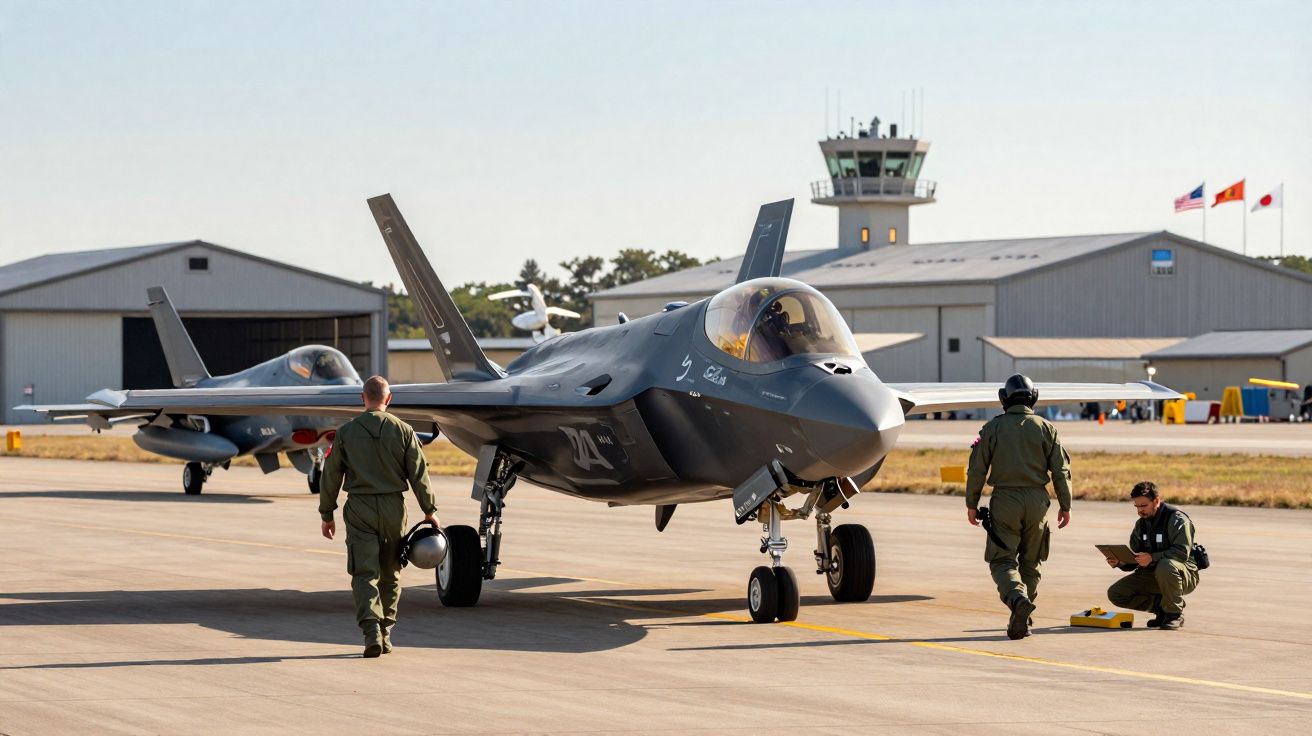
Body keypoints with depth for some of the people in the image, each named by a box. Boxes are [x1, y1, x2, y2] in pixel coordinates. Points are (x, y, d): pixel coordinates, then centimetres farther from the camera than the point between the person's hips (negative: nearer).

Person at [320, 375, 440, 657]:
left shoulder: (346, 432, -2)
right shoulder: (403, 431, -2)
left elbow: (331, 477, 2)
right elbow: (419, 475, -1)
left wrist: (326, 514, 11)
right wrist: (430, 511, 7)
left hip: (359, 509, -1)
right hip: (394, 507, 1)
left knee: (364, 573, -5)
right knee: (390, 574, 14)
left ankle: (371, 629, -24)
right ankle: (385, 633, 20)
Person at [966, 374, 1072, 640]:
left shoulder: (993, 427, -1)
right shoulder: (1046, 428, 3)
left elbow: (977, 468, -2)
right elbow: (1061, 470, 2)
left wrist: (971, 504, 8)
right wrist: (1065, 506, 9)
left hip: (1005, 500, -2)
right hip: (1036, 501, 2)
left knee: (1002, 560, -1)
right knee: (1031, 562, 13)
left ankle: (1018, 599, -29)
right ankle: (1022, 621, 14)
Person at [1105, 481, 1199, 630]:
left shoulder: (1176, 519, -14)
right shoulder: (1141, 524, 9)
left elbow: (1182, 552, -27)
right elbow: (1134, 560, 10)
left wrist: (1152, 558, -37)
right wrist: (1119, 561, -13)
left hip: (1185, 575, -7)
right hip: (1152, 575, 7)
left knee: (1165, 565, -42)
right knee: (1115, 593, -9)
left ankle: (1175, 614, -20)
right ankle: (1161, 606, 2)